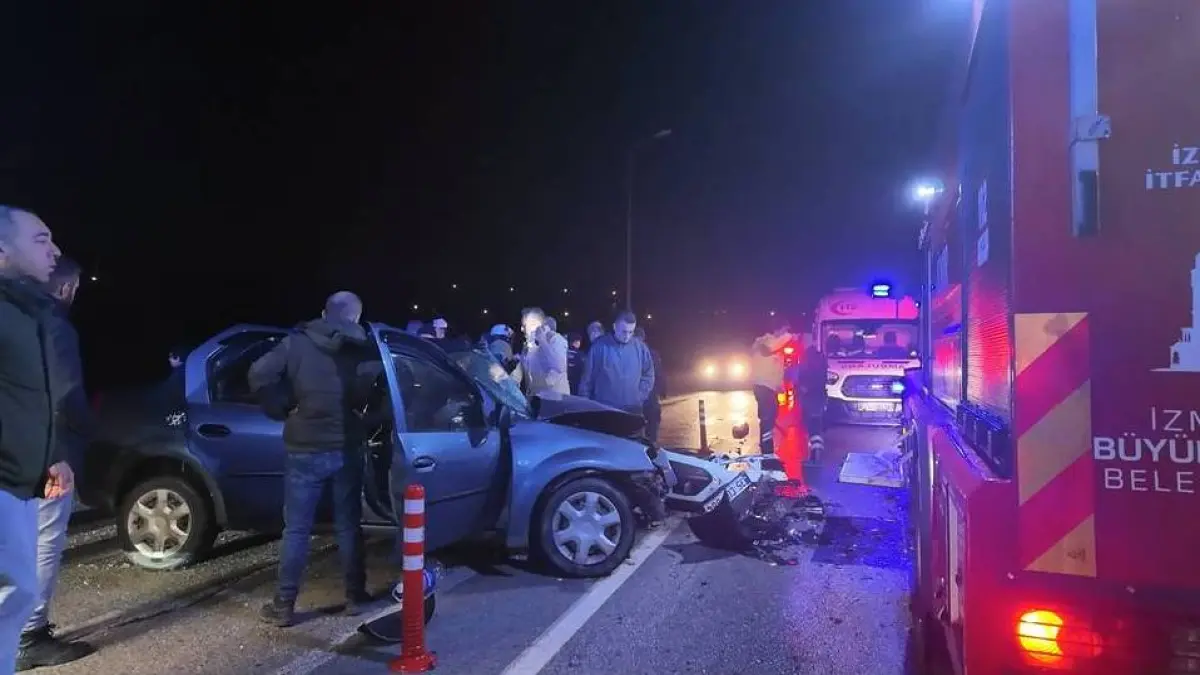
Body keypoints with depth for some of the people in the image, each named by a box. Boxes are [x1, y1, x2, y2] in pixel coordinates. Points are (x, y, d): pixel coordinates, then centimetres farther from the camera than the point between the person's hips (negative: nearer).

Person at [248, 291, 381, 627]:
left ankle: (284, 605, 12)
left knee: (296, 529, 7)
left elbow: (259, 374, -12)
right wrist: (363, 416, 0)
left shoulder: (297, 343, -1)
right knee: (348, 525, 13)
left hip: (307, 450, -1)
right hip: (348, 449, 1)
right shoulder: (365, 349, 0)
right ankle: (355, 596, 20)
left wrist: (282, 409, -1)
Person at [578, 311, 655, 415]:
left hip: (632, 410, 2)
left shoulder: (640, 347, 4)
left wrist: (639, 397, 2)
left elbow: (648, 375, 13)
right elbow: (587, 377, 1)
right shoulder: (600, 346, -4)